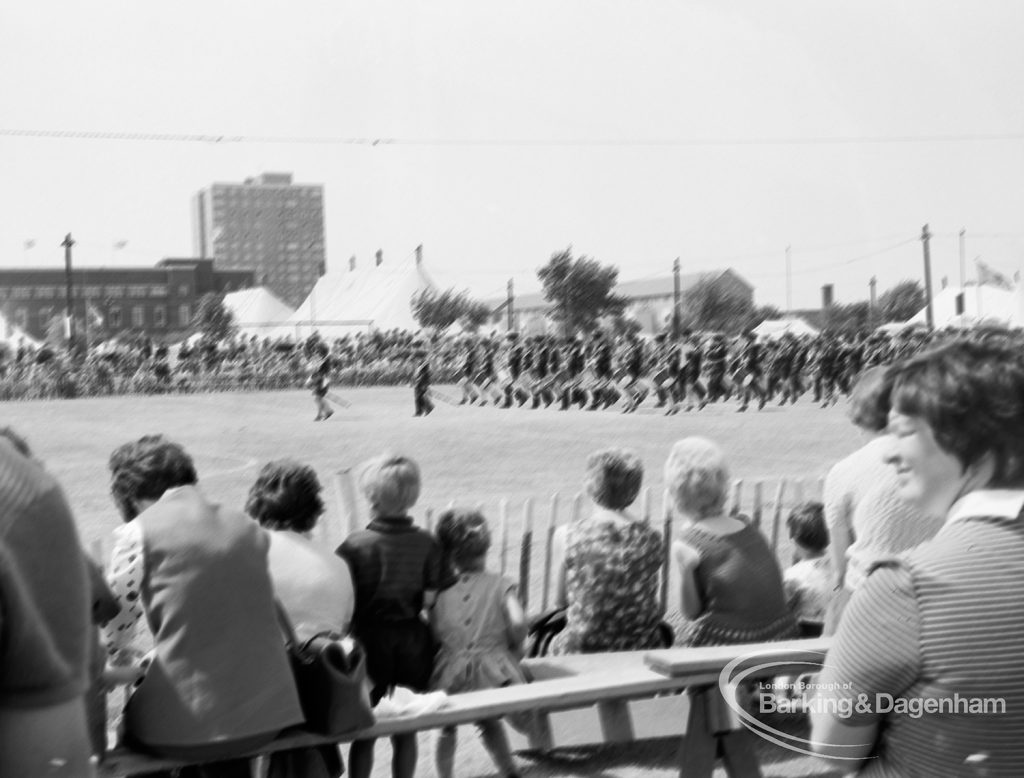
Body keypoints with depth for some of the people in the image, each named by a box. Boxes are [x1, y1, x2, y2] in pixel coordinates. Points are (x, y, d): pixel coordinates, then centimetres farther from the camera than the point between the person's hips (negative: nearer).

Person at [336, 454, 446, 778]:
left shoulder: (355, 545, -15)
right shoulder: (427, 543, -8)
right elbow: (430, 599, -7)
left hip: (370, 639, -2)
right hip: (413, 639, 2)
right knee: (405, 730, 14)